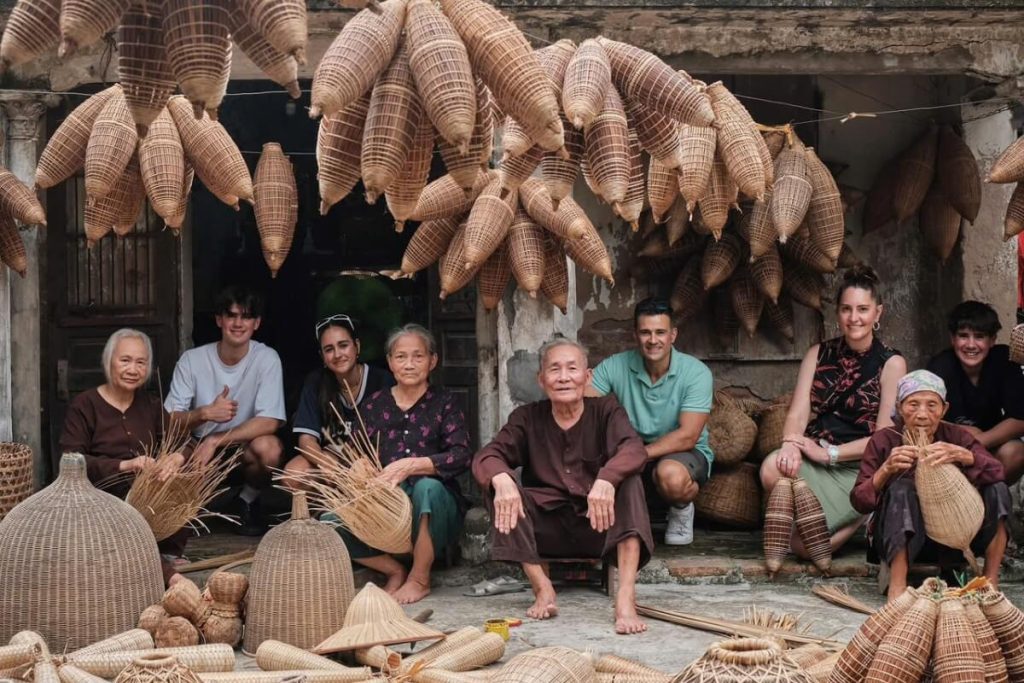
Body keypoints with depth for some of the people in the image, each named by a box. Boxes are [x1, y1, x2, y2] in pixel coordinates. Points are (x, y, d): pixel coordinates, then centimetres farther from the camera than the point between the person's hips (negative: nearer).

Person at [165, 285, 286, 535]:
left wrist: (214, 441, -28)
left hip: (245, 447, -1)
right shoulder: (192, 360, -8)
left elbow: (269, 421, -20)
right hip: (201, 448, 1)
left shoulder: (266, 359, -13)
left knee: (269, 447, -34)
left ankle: (248, 500, 0)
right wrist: (204, 413, -31)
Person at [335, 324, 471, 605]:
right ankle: (395, 571, 1)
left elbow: (462, 456, -11)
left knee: (427, 486, -37)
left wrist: (411, 465, -25)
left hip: (432, 512, -2)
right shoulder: (374, 405, 12)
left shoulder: (444, 402, 4)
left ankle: (420, 579, -15)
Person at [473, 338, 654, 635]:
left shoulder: (605, 410, -1)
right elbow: (487, 455, -9)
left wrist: (606, 479, -43)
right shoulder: (528, 418, 4)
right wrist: (501, 479, -34)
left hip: (599, 525, -1)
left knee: (629, 480, -27)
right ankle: (543, 589, -21)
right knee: (498, 484, -20)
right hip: (548, 530, 1)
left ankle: (626, 595, -36)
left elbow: (634, 449, -20)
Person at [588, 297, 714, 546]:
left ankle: (682, 511, -1)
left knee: (670, 474, -38)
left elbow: (687, 437, -22)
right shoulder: (615, 366, -9)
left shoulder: (696, 373, -16)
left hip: (685, 454, -3)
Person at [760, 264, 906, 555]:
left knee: (805, 544, -24)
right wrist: (791, 444, -22)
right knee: (773, 468, -32)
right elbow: (798, 412, 1)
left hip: (858, 468, -4)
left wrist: (830, 453, -15)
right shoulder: (818, 354, 13)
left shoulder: (892, 364, 1)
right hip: (813, 459, 4)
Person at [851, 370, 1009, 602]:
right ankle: (897, 587, -33)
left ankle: (991, 581, -14)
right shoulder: (883, 441, -7)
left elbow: (996, 473, -17)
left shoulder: (955, 436, -2)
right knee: (901, 489, -30)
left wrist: (962, 455, -35)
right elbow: (859, 503, -13)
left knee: (997, 489, -17)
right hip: (900, 540, -2)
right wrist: (886, 469, -30)